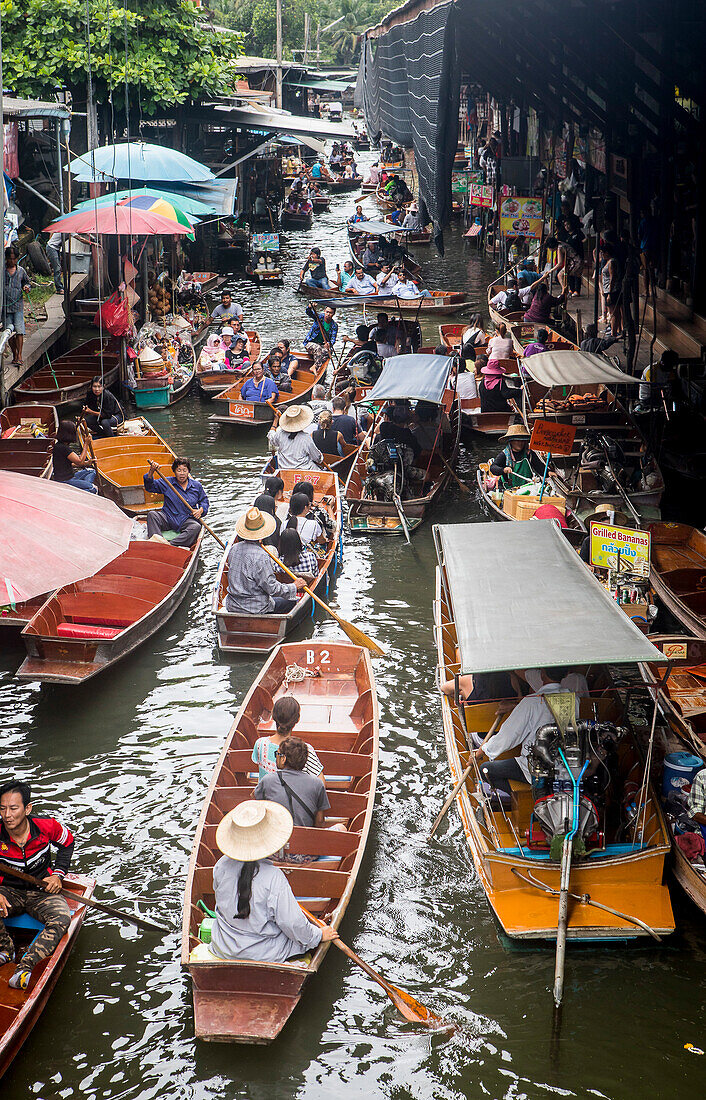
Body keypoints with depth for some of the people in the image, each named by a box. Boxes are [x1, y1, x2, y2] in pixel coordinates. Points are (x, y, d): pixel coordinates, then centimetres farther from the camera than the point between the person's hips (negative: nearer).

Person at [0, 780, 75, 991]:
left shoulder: (47, 826, -16)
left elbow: (67, 843, 8)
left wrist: (58, 874, -4)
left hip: (42, 890, 0)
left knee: (62, 919, -31)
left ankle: (26, 965, -35)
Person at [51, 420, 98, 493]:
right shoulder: (62, 448, -20)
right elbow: (80, 461, -20)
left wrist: (86, 463, 9)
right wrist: (86, 444, -12)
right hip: (63, 481, -10)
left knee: (91, 471, 18)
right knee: (93, 489, -17)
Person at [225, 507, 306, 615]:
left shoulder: (234, 549, -1)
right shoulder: (261, 557, -24)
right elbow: (272, 588, -21)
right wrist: (294, 586, -6)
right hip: (256, 609, -7)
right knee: (293, 602, 8)